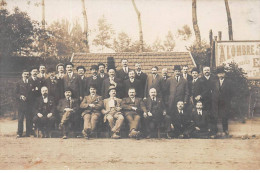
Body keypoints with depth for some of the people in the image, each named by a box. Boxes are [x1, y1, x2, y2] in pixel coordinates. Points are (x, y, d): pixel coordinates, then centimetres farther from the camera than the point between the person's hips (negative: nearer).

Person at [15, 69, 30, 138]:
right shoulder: (19, 83, 7)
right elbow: (16, 93, 2)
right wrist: (21, 96, -15)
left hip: (29, 103, 1)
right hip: (21, 103, -1)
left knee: (29, 118, 3)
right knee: (20, 119, 0)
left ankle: (28, 132, 11)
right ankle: (19, 133, 4)